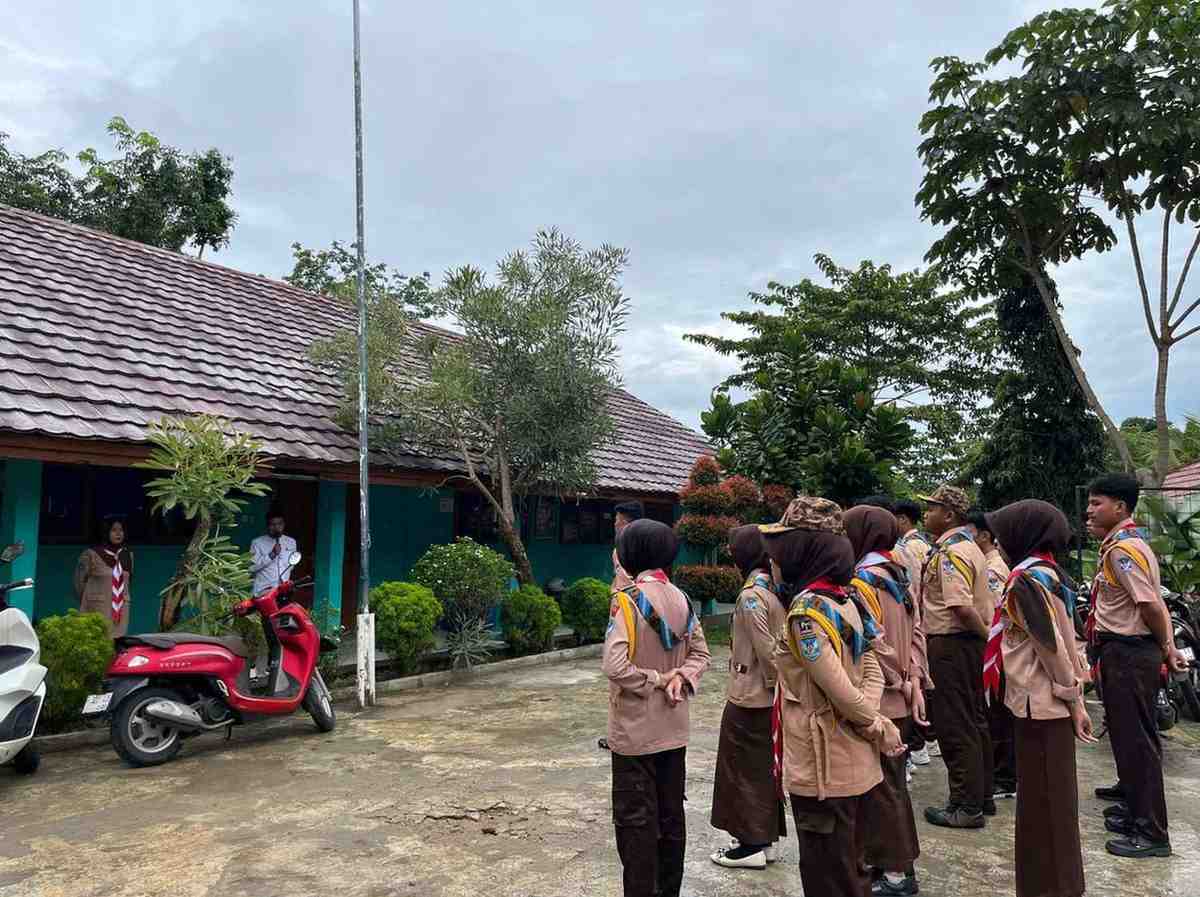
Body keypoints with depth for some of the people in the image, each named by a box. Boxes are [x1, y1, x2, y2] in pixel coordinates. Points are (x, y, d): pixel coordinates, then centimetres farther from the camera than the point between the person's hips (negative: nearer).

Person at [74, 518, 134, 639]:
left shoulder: (127, 555, 9)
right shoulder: (91, 554, -6)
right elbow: (80, 581, 2)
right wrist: (87, 603, 9)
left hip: (120, 611, 4)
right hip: (96, 610, -4)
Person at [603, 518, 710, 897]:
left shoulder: (628, 600, -18)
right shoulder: (682, 600, 2)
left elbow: (615, 666, -26)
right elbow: (700, 654, 8)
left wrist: (657, 680, -14)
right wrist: (681, 678, -8)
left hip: (635, 729, -6)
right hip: (673, 727, 6)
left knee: (636, 819, 6)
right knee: (671, 814, 17)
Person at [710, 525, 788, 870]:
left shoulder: (751, 595, -20)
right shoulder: (776, 588, 3)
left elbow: (765, 648, -20)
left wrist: (773, 681, -7)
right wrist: (778, 682, 6)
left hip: (750, 696, -8)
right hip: (771, 696, 8)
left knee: (743, 768, 5)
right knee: (766, 766, 16)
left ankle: (751, 844, 15)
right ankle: (766, 839, 27)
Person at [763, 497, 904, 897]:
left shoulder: (807, 608, -22)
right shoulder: (846, 598, 5)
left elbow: (840, 691, -24)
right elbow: (872, 673, 6)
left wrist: (878, 728, -8)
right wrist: (874, 726, -7)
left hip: (822, 768, -8)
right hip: (855, 763, 8)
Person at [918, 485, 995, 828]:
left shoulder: (950, 552, -19)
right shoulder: (969, 546, 14)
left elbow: (961, 606, -29)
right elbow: (988, 600, 19)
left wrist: (983, 632, -14)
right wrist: (987, 629, 11)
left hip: (951, 645, -10)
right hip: (970, 642, 10)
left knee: (955, 726, -2)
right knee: (973, 721, 17)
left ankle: (966, 806, 7)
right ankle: (982, 796, 27)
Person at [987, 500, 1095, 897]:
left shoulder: (1027, 579, -19)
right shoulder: (1049, 572, 9)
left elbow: (1052, 646, -21)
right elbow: (1061, 641, 11)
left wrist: (1073, 701, -14)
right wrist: (1075, 698, 14)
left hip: (1040, 704, -9)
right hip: (1050, 702, 9)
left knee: (1041, 801, 3)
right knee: (1053, 798, 18)